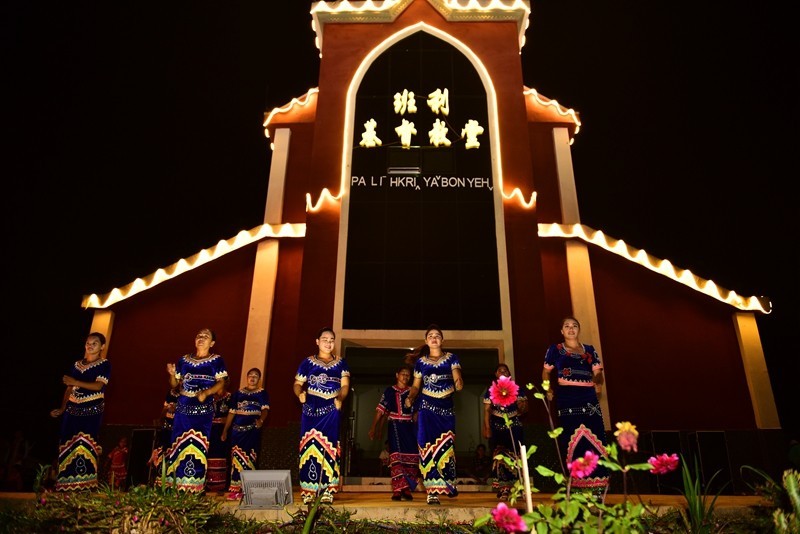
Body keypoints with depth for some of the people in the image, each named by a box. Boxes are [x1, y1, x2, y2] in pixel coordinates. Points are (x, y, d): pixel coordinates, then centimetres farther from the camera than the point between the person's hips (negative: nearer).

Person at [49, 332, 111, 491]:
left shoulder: (104, 364, 0)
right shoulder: (77, 364, 14)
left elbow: (98, 386, -13)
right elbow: (69, 389, 14)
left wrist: (75, 382, -16)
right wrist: (62, 408, 6)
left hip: (92, 411, -5)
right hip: (73, 409, 5)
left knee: (85, 445, -9)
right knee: (67, 444, 1)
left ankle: (84, 483, -8)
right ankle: (65, 485, 6)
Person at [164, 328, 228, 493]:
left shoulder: (216, 361, 2)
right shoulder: (184, 360, 13)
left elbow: (221, 382, -8)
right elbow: (175, 384, 16)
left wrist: (206, 392, -24)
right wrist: (172, 374, -5)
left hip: (203, 410, -4)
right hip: (183, 409, 4)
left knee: (198, 446, -6)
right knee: (178, 445, 3)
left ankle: (195, 485, 0)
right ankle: (175, 484, 10)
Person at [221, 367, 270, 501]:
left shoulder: (262, 393, 5)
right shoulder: (238, 393, 12)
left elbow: (265, 409, -9)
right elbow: (231, 413, 13)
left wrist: (261, 420, -31)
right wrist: (225, 431, 10)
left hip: (253, 429, -2)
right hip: (238, 429, 2)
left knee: (249, 458, -2)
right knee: (237, 457, -1)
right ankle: (235, 488, 5)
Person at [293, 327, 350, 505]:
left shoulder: (341, 364, 11)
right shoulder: (307, 362, 8)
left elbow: (345, 386, 3)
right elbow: (297, 384, 7)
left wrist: (340, 399, -17)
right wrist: (300, 394, -15)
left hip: (331, 411, 1)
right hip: (311, 410, 0)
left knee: (329, 449, -2)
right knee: (310, 447, -5)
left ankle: (328, 491, 1)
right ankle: (308, 491, 1)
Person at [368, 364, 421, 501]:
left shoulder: (412, 392, 12)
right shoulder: (389, 391, 6)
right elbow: (380, 411, 4)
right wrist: (373, 428, 0)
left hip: (409, 427, 3)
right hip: (395, 426, -2)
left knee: (411, 458, -2)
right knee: (396, 456, -13)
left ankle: (407, 490, 7)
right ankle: (398, 490, -13)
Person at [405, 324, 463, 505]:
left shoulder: (451, 358, 4)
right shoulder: (421, 361, 7)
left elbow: (458, 383, -6)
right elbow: (416, 386, 9)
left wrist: (459, 383, -30)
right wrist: (410, 398, -12)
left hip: (446, 408, 0)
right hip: (427, 408, 0)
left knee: (445, 448, 4)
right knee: (428, 448, -4)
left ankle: (446, 486, 23)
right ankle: (432, 491, -2)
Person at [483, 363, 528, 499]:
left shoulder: (517, 389, 7)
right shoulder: (490, 390, 6)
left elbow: (524, 408, 7)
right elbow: (487, 410, 4)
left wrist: (522, 406, -17)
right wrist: (487, 428, -4)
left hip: (514, 426, 1)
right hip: (497, 427, -1)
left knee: (514, 456, -2)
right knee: (499, 456, -5)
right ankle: (502, 489, 1)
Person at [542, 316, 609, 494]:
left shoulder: (590, 350, 16)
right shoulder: (555, 349, 10)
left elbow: (598, 374, 11)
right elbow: (546, 372, 15)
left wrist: (598, 383, -9)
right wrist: (549, 390, 3)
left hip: (589, 398, 3)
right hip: (567, 399, -2)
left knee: (594, 439, -5)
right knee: (572, 440, -6)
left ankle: (596, 484, 1)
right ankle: (576, 484, -1)